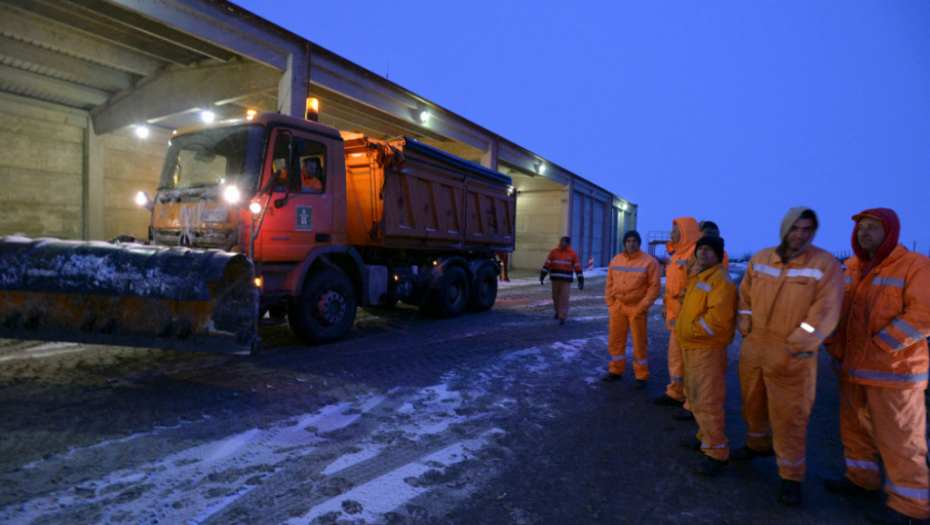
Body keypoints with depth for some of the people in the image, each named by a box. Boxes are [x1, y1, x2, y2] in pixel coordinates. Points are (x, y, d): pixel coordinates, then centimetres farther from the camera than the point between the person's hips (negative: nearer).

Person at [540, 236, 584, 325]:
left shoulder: (573, 254, 1)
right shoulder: (554, 252, 4)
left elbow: (578, 268, 3)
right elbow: (547, 264, 2)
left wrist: (581, 280, 0)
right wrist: (542, 275, -7)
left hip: (566, 280, -2)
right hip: (555, 278, 2)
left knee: (564, 298, -8)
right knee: (555, 297, 11)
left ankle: (562, 317, -4)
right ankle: (558, 312, 35)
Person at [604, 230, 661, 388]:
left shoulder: (649, 261, -9)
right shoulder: (616, 260, 4)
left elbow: (654, 286, -9)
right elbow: (610, 284, 9)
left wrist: (642, 307, -13)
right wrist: (610, 303, 3)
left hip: (637, 307, -4)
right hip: (618, 306, 4)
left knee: (639, 343, 4)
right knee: (615, 340, 10)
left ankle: (641, 376, 16)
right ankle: (616, 370, 25)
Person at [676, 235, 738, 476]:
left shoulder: (721, 279, -15)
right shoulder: (698, 277, 16)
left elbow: (718, 317, -25)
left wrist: (692, 330, -17)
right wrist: (683, 330, 10)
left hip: (707, 349, -10)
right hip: (691, 347, 10)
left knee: (707, 402, -7)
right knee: (695, 397, 20)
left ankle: (716, 453, 3)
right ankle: (705, 436, 35)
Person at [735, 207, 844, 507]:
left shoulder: (825, 265, -11)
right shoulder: (760, 259, 3)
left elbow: (824, 314, -15)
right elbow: (745, 294, 14)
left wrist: (794, 346, -15)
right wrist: (745, 325, 5)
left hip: (792, 358, -5)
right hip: (753, 349, 5)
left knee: (788, 416, 2)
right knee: (752, 403, 20)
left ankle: (791, 476, 19)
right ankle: (758, 445, 45)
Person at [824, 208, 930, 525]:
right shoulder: (851, 268, 9)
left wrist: (879, 346, -19)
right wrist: (836, 348, 7)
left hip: (893, 370, -6)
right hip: (853, 368, 6)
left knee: (898, 437, 2)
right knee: (854, 427, 16)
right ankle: (861, 480, 33)